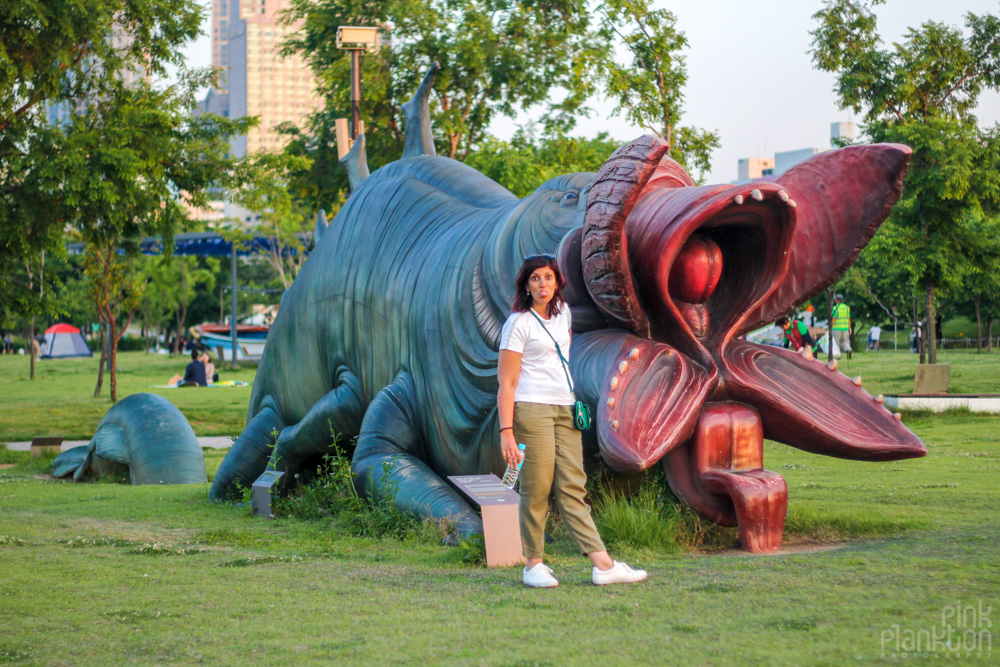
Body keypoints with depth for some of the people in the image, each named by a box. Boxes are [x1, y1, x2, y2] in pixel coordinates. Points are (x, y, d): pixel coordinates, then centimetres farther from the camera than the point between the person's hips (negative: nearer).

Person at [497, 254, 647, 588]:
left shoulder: (563, 313, 13)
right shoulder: (518, 323, -6)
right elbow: (506, 383, -9)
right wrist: (506, 431, -17)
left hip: (565, 410, 6)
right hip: (532, 409, -6)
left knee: (573, 488, 3)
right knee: (537, 488, -7)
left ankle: (603, 565, -4)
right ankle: (533, 565, 1)